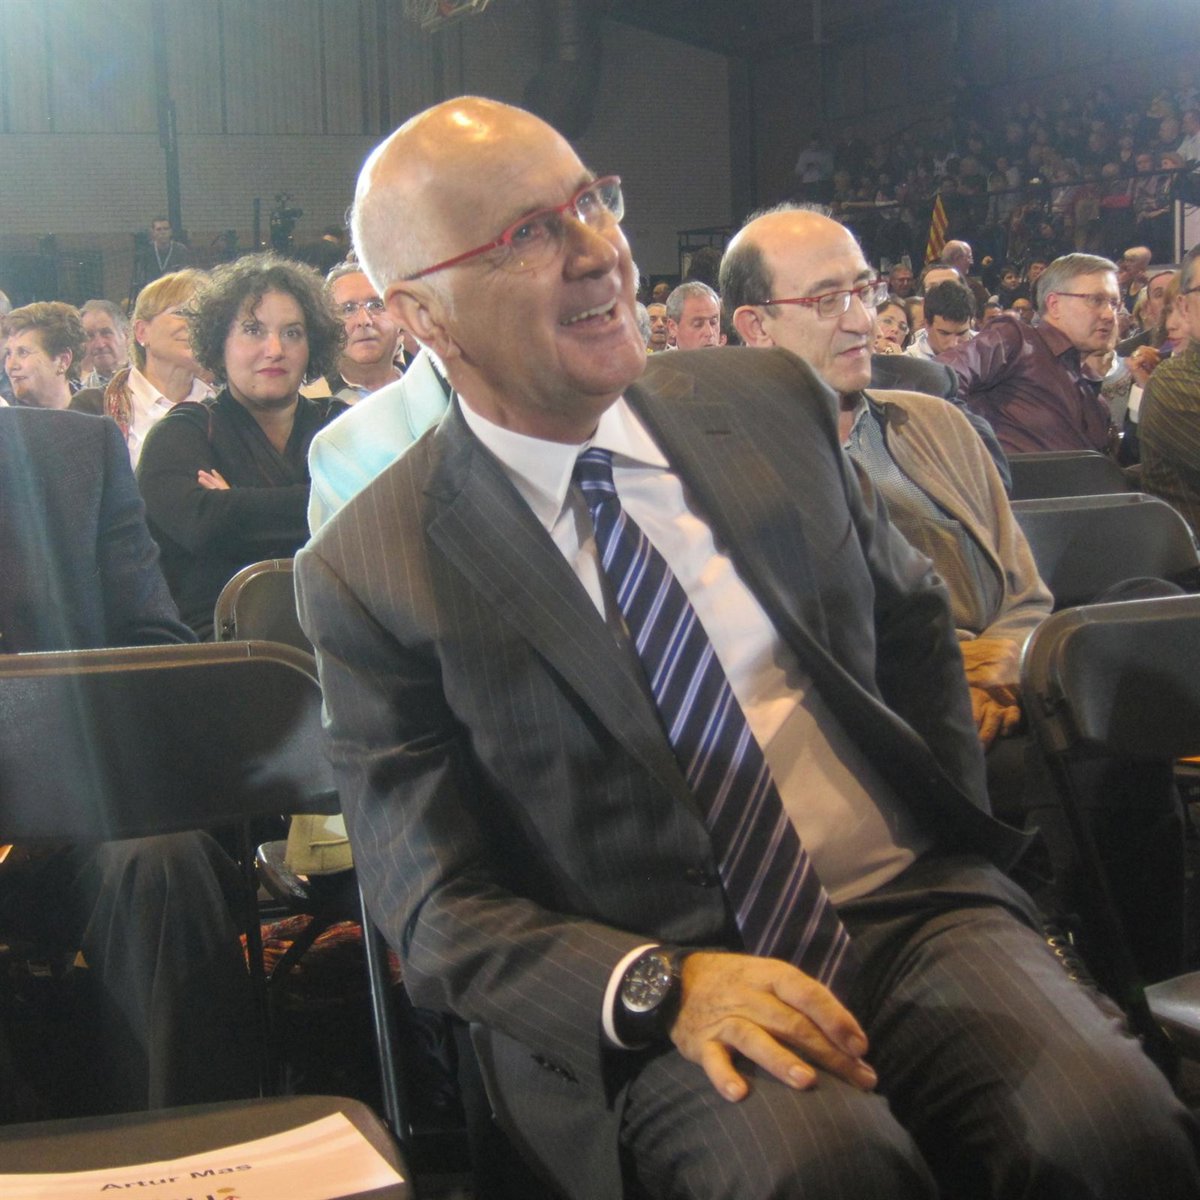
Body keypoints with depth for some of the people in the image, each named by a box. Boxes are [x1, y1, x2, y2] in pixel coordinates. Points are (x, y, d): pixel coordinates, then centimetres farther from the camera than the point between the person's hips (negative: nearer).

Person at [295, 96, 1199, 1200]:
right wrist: (658, 986, -20)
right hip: (649, 1009, -2)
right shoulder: (369, 573, -4)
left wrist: (955, 842, 8)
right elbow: (438, 909, -4)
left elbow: (912, 617, 21)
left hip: (910, 906, 3)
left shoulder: (769, 402, 6)